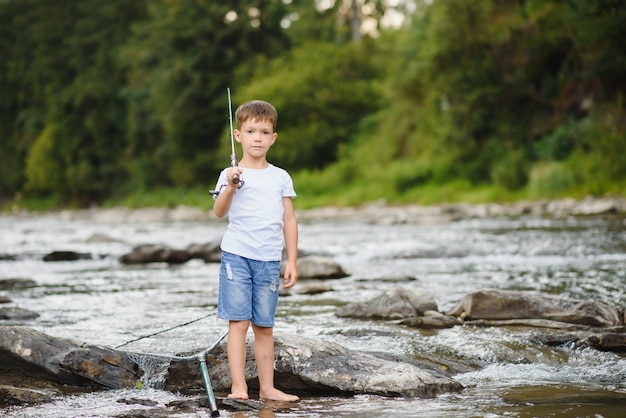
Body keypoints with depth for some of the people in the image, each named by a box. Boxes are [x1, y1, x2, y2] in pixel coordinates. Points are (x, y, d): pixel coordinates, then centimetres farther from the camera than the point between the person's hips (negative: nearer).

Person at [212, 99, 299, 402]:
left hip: (269, 260, 3)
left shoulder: (281, 178, 10)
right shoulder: (231, 174, 0)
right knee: (239, 321, -6)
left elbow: (289, 221, 12)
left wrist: (292, 261, 8)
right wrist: (229, 188, -32)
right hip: (237, 256, -3)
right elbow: (219, 212, -13)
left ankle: (267, 387, 14)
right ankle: (238, 386, -5)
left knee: (264, 326, 9)